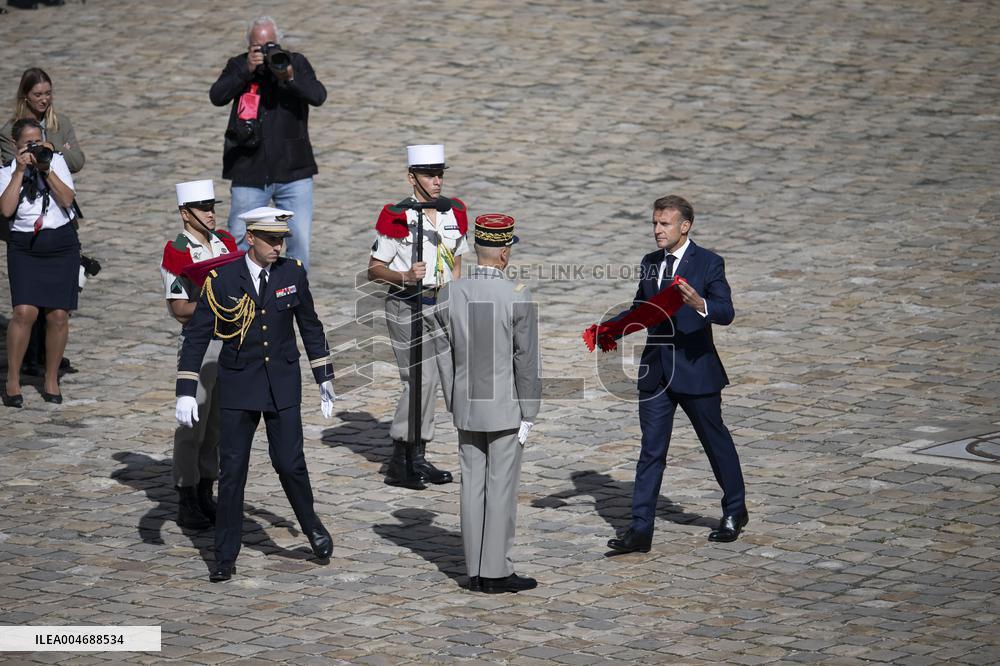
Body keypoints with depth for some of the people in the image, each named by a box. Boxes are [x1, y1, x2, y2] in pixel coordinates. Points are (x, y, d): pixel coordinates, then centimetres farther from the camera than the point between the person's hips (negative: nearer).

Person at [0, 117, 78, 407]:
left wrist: (47, 170, -11)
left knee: (58, 315, -2)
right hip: (24, 247, -2)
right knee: (25, 311, -16)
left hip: (61, 244, 2)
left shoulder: (56, 161, 9)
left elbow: (67, 199, -3)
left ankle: (51, 380, 13)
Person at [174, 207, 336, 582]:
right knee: (232, 472, 2)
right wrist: (186, 392, -10)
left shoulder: (293, 273, -1)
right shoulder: (222, 279, -9)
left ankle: (311, 525, 27)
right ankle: (225, 557, 11)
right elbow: (196, 336, -5)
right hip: (238, 385, -1)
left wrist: (325, 379, 12)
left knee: (290, 464, -2)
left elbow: (310, 326, 11)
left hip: (283, 384, 1)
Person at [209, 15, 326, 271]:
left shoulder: (296, 62, 3)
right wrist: (246, 70, -20)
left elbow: (319, 96, -10)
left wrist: (290, 77, -25)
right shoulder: (238, 66, 3)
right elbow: (217, 96, -11)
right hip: (249, 172, 0)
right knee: (240, 240, 2)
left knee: (300, 240, -3)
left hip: (293, 172, 0)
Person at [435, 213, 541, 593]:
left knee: (473, 486, 9)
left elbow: (444, 352, 5)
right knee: (501, 488, 2)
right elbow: (526, 360, -10)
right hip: (505, 407, -4)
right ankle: (496, 571, 4)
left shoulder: (450, 294, -3)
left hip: (467, 406, 4)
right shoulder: (518, 298, -14)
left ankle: (476, 570, 13)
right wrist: (528, 414, -4)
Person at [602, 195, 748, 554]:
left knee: (715, 440, 11)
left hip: (695, 368, -5)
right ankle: (641, 529, -1)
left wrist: (700, 305, -38)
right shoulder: (650, 263, 10)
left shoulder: (709, 263, -8)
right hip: (656, 370, 5)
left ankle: (735, 511, 31)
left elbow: (726, 312, -17)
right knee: (651, 450, 1)